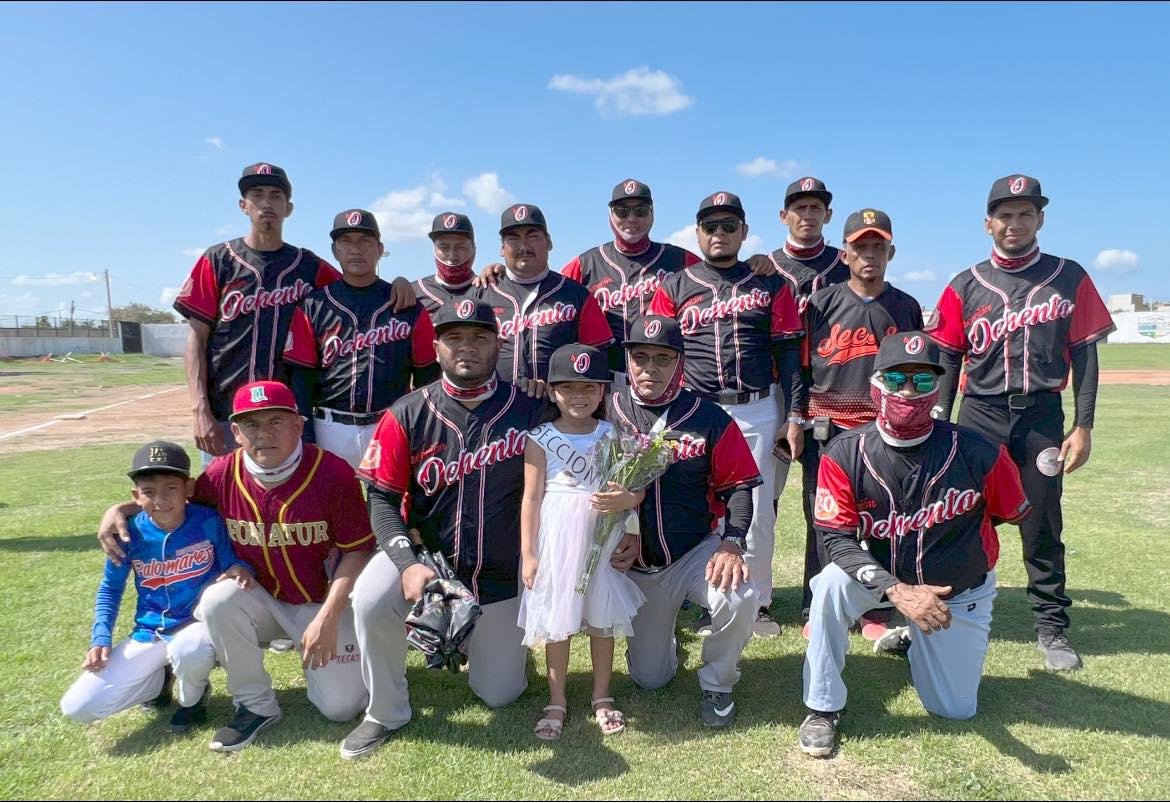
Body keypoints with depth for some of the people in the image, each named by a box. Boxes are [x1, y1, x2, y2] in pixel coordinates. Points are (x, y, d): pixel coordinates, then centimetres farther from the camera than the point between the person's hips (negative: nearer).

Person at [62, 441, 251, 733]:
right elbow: (110, 588, 6)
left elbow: (232, 560, -5)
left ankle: (193, 697, -2)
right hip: (148, 635, 3)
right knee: (77, 707, -9)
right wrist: (101, 639, -4)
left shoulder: (209, 522, -15)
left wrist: (240, 568, -30)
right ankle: (160, 678, 19)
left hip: (199, 623, -3)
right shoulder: (130, 533, -9)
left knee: (189, 651, -41)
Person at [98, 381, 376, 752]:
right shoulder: (224, 474, -11)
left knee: (340, 707, -11)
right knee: (217, 601, -30)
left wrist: (327, 619, -22)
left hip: (322, 601, -3)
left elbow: (357, 551, -16)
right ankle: (255, 704, -7)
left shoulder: (333, 473, -22)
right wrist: (120, 509, -6)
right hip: (260, 599, 3)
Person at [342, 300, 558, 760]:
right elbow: (383, 498, -9)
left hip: (503, 573, 0)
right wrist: (407, 564, -22)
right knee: (369, 600, -30)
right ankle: (385, 713, -1)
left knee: (499, 695, 6)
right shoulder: (407, 416, -8)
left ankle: (495, 640, 42)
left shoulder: (529, 411, -9)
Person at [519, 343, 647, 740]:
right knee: (556, 622, 7)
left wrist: (627, 499, -22)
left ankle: (602, 697, 29)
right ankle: (556, 701, 24)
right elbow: (531, 498, -2)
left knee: (602, 618, 11)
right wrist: (528, 553, -5)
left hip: (603, 540, 2)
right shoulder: (540, 440, -3)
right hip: (557, 542, -1)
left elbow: (638, 487, 2)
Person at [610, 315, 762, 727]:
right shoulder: (605, 415, -6)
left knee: (741, 597, -33)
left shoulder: (709, 418, -7)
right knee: (649, 678, 8)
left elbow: (737, 487, -5)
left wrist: (731, 543, -19)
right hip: (635, 566, 2)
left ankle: (716, 683, -2)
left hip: (698, 552, -1)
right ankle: (660, 634, 46)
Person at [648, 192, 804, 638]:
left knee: (758, 512, 3)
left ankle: (758, 602, 18)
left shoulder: (770, 286, 9)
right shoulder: (674, 288, 8)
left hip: (757, 412, 0)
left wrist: (793, 417, 1)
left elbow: (788, 354, 7)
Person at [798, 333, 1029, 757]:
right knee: (832, 584, -33)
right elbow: (837, 538, -23)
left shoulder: (977, 453, -23)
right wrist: (897, 591, -35)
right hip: (882, 576, 0)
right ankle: (823, 708, -12)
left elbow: (1013, 512, -2)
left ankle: (912, 638, 37)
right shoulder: (844, 454, -21)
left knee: (955, 710, 5)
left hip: (960, 590, 1)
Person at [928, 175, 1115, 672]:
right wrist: (939, 425, -4)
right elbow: (948, 360, 3)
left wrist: (1083, 426, -3)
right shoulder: (965, 287, 4)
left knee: (1042, 526, 6)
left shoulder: (1070, 278, 4)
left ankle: (1052, 628, 20)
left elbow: (1084, 354, 3)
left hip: (1042, 415, 0)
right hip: (979, 415, 0)